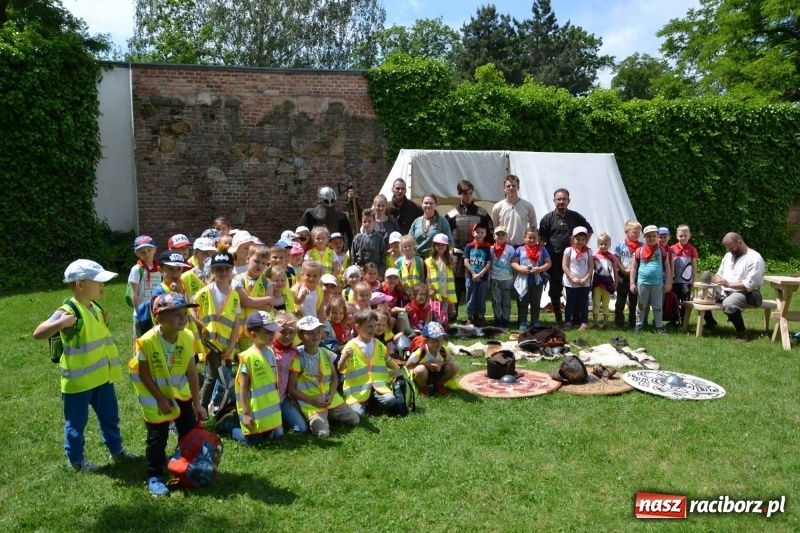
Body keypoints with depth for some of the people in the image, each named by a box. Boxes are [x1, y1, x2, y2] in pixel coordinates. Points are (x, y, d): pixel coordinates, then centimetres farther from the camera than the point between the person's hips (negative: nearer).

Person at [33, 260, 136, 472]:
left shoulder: (95, 308, 4)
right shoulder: (68, 311, -21)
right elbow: (38, 334, -30)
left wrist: (104, 322, 3)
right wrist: (61, 323, -43)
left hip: (102, 376, 8)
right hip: (78, 381, -8)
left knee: (110, 416, 20)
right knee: (76, 422, 11)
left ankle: (116, 450, 37)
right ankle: (76, 460, 29)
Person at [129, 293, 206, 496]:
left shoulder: (188, 337, -18)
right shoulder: (146, 341, -30)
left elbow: (192, 372, -11)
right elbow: (144, 374, -17)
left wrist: (197, 403, -8)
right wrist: (160, 399, -16)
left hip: (180, 392, 4)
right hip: (155, 396, -4)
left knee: (190, 431, 11)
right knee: (157, 437, 2)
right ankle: (155, 477, 20)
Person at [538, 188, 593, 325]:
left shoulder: (576, 216, 6)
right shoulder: (548, 218, 2)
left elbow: (589, 231, 17)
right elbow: (541, 239, 1)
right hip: (554, 258, -1)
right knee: (555, 289, 3)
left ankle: (575, 316, 15)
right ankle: (558, 317, 15)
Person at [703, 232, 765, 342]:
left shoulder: (754, 258, -14)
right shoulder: (729, 255, 13)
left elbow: (750, 285, -22)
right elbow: (719, 274, 18)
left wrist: (729, 284, -23)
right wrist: (717, 278, -6)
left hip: (744, 293, -9)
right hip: (724, 290, 9)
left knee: (728, 304, -39)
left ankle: (742, 332, -17)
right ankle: (710, 322, 20)